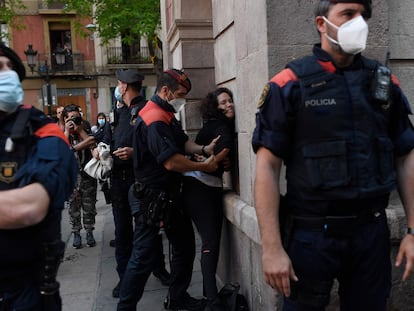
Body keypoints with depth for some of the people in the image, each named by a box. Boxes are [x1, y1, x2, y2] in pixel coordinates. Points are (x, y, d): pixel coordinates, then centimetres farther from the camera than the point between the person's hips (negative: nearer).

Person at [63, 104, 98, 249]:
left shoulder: (87, 132, 6)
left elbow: (93, 144, -14)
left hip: (88, 173, 1)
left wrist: (80, 130, -12)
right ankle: (76, 233, 16)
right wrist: (67, 131, -10)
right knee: (73, 206, 4)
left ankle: (89, 232, 17)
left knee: (89, 205, 5)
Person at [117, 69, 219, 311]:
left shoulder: (167, 115, 14)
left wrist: (203, 149, -5)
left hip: (170, 194, 11)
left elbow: (183, 142, 14)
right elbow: (171, 161, -28)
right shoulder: (154, 120, -22)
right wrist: (204, 166, -15)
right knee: (144, 257, -2)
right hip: (152, 198, -11)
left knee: (185, 246, 18)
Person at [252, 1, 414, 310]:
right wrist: (272, 247, -15)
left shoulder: (385, 82, 6)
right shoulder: (289, 84, -7)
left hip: (372, 231, 4)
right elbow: (267, 166, -11)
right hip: (311, 234, -3)